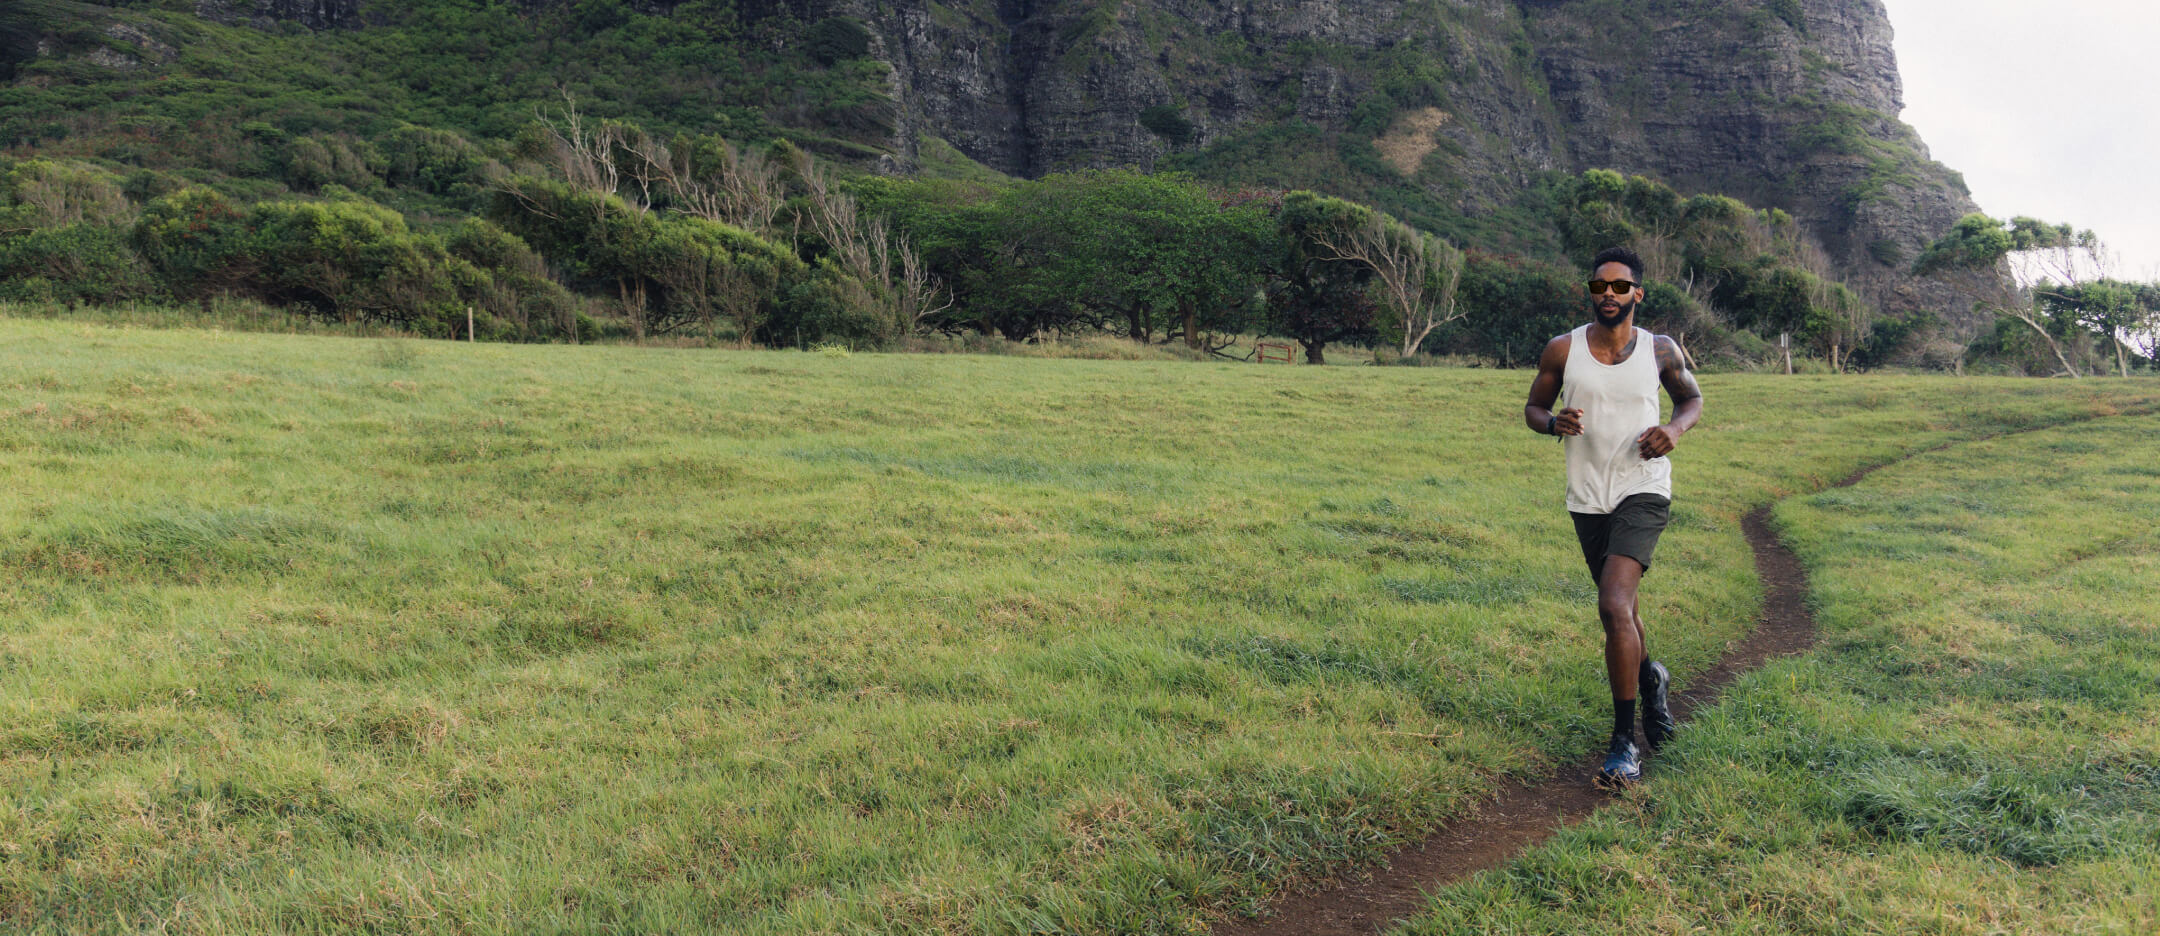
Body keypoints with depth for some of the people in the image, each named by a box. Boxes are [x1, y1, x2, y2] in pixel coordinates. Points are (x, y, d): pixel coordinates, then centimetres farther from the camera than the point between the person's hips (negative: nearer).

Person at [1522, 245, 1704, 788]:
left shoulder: (1661, 351, -3)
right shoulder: (1562, 351, -2)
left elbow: (1692, 398, 14)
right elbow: (1533, 407, 8)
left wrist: (1677, 428, -8)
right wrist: (1553, 422, -16)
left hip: (1644, 491, -3)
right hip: (1588, 498, 3)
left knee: (1614, 605, -20)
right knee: (1618, 606, 19)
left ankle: (1625, 742, -11)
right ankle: (1649, 678, 52)